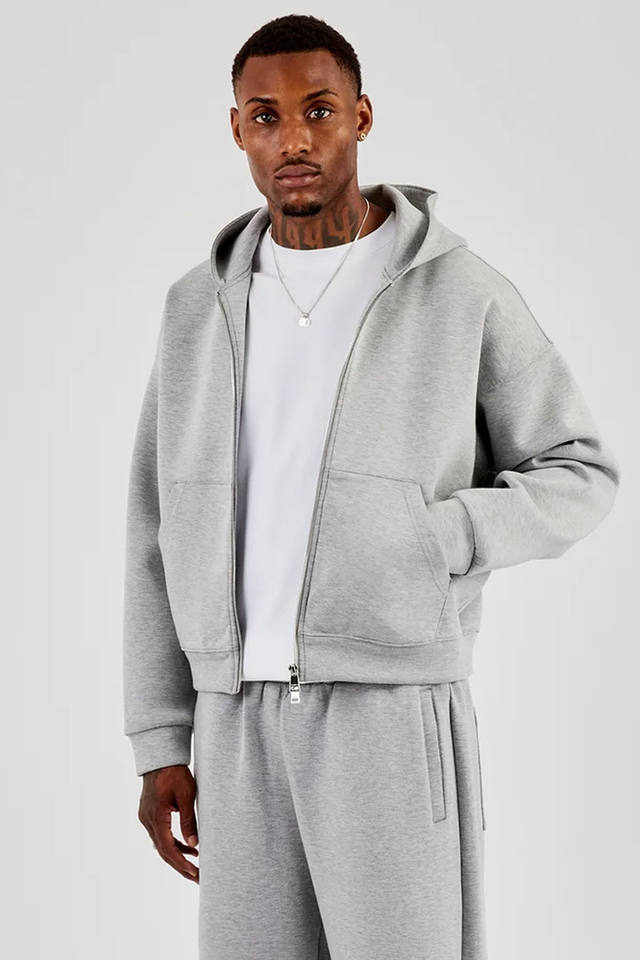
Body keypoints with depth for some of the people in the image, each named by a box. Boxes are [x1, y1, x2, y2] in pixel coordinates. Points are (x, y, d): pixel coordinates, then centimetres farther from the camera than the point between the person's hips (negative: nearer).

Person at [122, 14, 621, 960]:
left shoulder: (464, 293, -2)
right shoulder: (202, 307, 10)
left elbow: (579, 479, 5)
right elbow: (167, 535, 12)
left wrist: (427, 544, -13)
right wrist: (160, 744, 7)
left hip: (394, 718, -4)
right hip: (243, 728, 4)